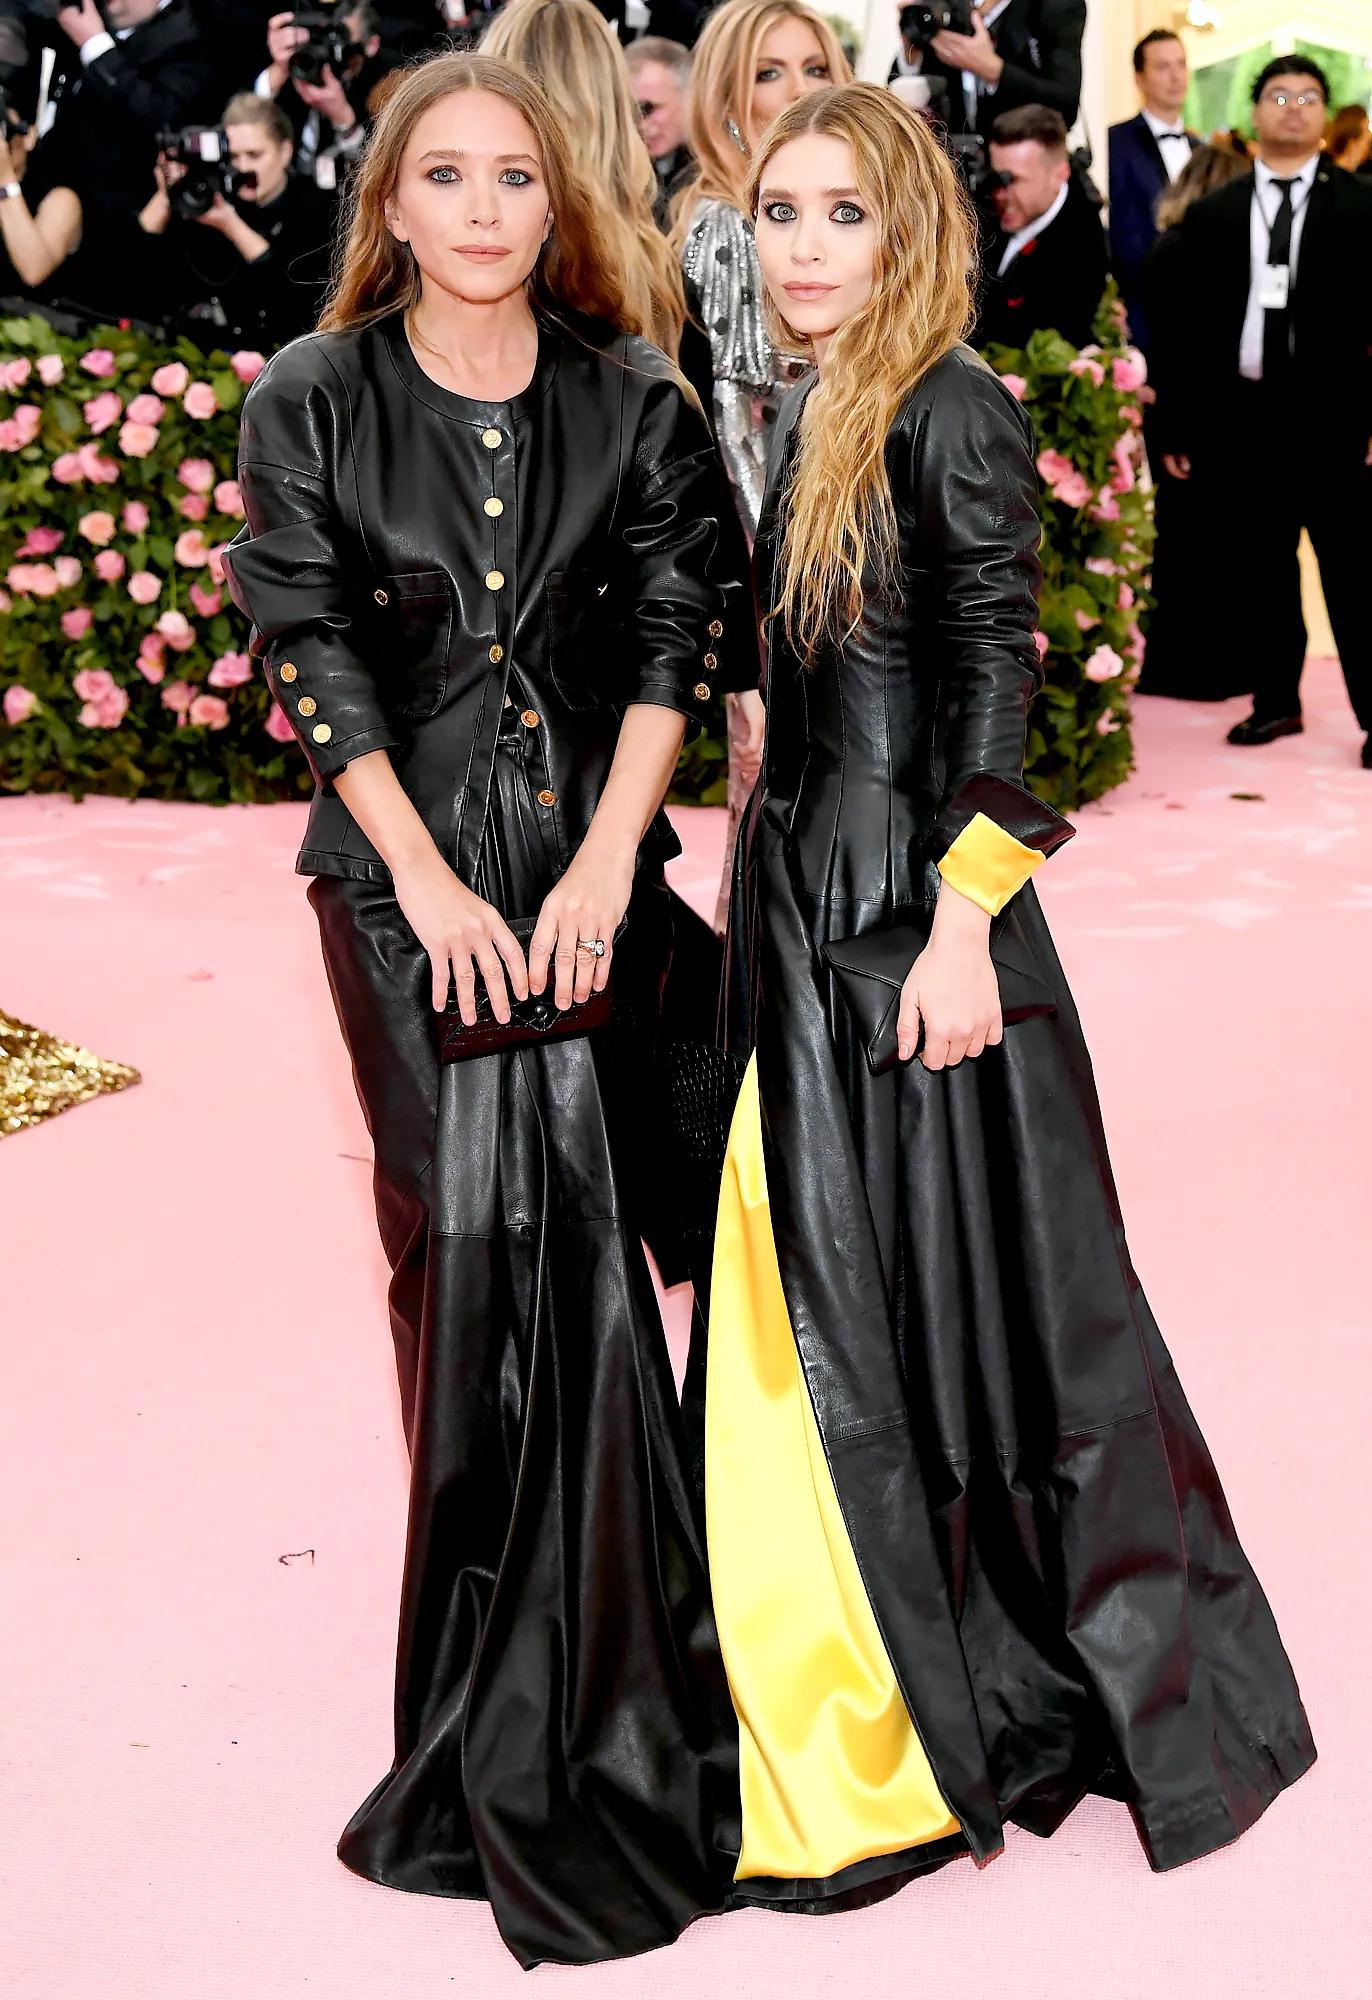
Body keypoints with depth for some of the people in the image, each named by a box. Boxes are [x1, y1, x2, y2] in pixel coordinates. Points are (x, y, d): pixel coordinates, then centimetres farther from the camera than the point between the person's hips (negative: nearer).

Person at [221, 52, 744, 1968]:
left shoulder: (635, 403, 5)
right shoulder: (311, 403, 1)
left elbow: (674, 637, 2)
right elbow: (314, 658, -2)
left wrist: (601, 865, -8)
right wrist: (433, 887, -9)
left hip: (591, 856, 1)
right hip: (403, 867, -1)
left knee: (573, 1218, -6)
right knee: (465, 1227, -7)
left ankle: (573, 1697, 9)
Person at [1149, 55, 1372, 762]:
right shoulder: (1210, 215, 10)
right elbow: (1181, 325, 9)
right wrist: (1175, 424, 4)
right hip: (1243, 416, 3)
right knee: (1256, 571, 9)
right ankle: (1276, 700, 23)